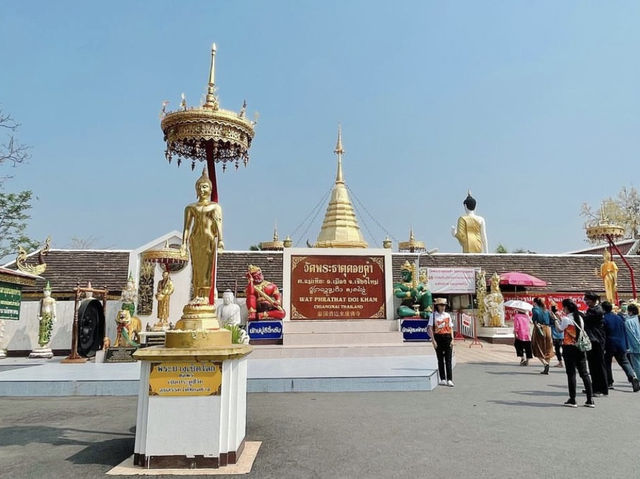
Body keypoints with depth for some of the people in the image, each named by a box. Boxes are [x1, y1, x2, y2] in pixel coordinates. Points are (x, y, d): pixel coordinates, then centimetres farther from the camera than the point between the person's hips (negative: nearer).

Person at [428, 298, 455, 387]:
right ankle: (443, 379, 15)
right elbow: (430, 328, -4)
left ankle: (449, 380, -3)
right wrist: (433, 340, -11)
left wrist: (452, 339, -1)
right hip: (438, 338, -1)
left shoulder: (447, 315, 9)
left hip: (447, 337, 1)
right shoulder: (433, 316, 0)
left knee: (448, 359, -3)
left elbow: (451, 328, 10)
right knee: (440, 359, 7)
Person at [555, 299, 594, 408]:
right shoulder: (579, 318, 9)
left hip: (569, 348, -6)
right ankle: (590, 400, 10)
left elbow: (560, 329, 0)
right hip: (580, 348, 6)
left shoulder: (566, 319, -10)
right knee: (584, 373, 9)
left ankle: (572, 400, 3)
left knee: (571, 373, -1)